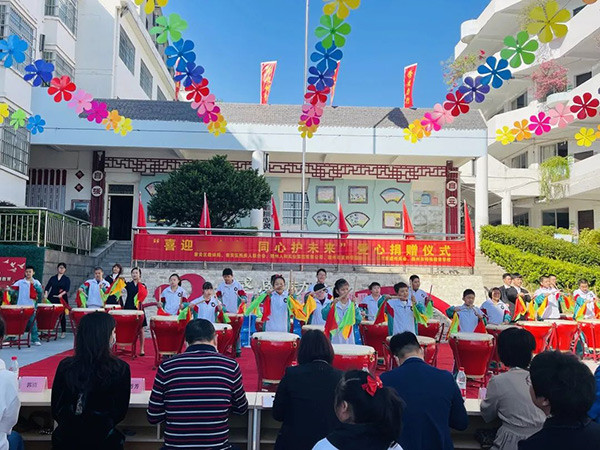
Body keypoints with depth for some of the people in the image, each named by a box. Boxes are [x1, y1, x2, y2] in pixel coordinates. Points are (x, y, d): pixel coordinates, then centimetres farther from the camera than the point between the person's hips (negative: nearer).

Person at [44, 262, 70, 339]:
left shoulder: (66, 279, 6)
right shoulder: (52, 278, 12)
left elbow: (67, 289, -5)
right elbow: (47, 287, 8)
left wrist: (61, 294, -22)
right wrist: (46, 294, -10)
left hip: (62, 300, -2)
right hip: (52, 299, 2)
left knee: (62, 315, 0)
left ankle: (63, 332, 8)